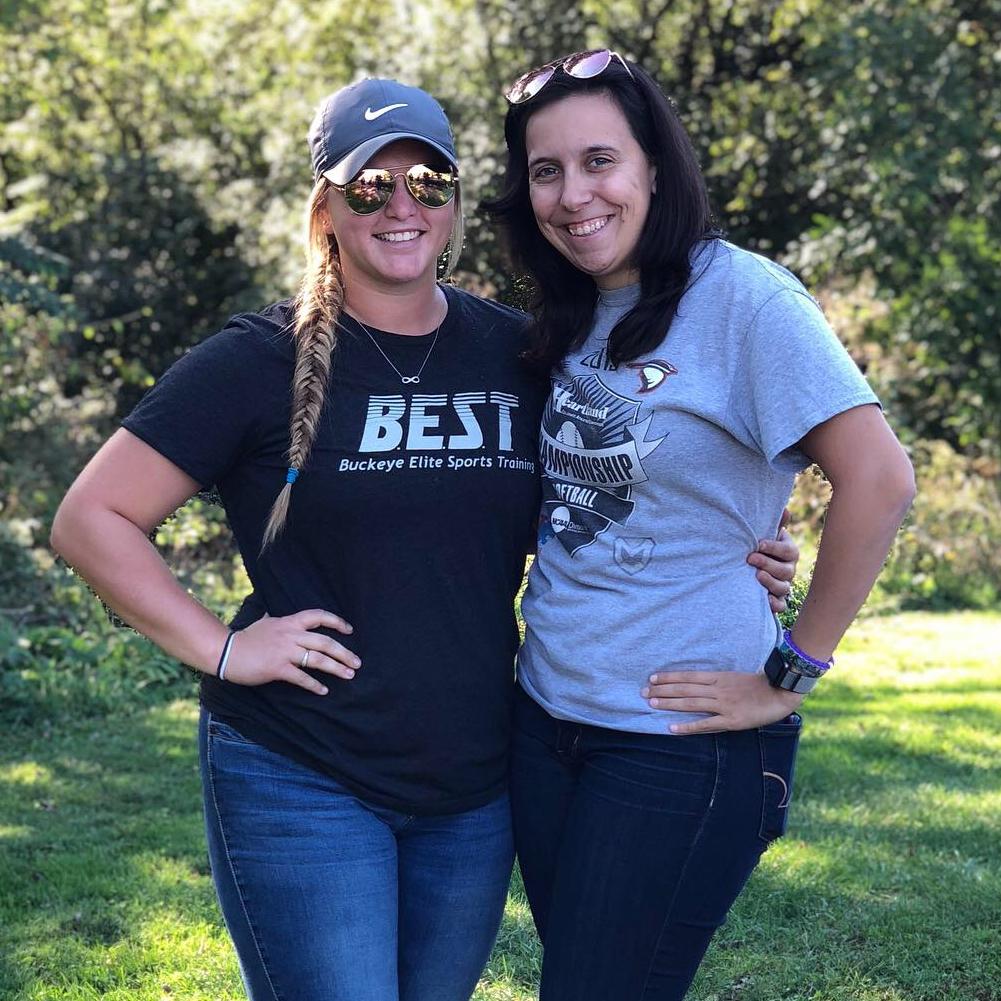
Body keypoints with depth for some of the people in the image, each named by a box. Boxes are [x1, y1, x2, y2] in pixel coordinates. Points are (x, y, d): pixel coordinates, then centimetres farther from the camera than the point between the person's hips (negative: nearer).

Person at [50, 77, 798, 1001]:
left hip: (474, 786, 4)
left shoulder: (517, 354, 4)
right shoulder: (264, 362, -7)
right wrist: (219, 649, -13)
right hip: (302, 785, -4)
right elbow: (91, 518, -5)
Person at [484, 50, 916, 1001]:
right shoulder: (571, 318, 8)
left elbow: (877, 479, -22)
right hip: (546, 717, 7)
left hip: (680, 740, -7)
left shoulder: (740, 295, -14)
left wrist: (791, 672, -17)